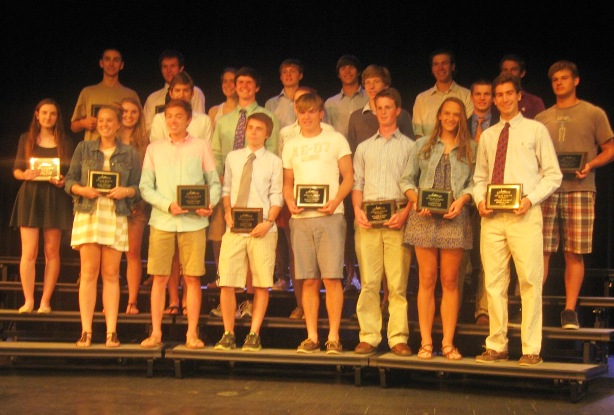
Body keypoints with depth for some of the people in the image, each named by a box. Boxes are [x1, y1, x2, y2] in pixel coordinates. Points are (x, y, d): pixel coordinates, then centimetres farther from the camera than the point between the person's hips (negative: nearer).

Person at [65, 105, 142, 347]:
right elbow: (69, 181, 8)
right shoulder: (84, 149, 10)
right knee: (88, 273, -2)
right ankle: (86, 331, 1)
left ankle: (111, 332, 3)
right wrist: (82, 190, -11)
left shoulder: (130, 154, 9)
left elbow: (139, 187, 7)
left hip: (116, 216, 0)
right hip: (88, 214, 0)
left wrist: (125, 191, -12)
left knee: (111, 274, 1)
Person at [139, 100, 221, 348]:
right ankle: (156, 333, 9)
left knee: (192, 278, 0)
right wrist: (168, 205, -10)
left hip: (194, 222, -1)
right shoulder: (154, 149, 10)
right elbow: (145, 186, 5)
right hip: (162, 222, 1)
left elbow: (214, 183, 7)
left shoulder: (201, 147, 8)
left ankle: (192, 333, 7)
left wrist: (210, 204, -13)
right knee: (160, 278, 2)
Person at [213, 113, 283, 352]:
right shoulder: (232, 158, 14)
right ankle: (228, 334, 9)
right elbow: (226, 189, 16)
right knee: (227, 284, -2)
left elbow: (276, 197, 1)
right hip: (234, 229, 2)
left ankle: (254, 335, 10)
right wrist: (227, 212, -1)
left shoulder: (273, 162, 5)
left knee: (261, 284, 1)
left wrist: (268, 222, -12)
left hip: (261, 230, -2)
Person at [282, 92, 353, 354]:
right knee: (308, 280, 4)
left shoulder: (336, 140, 6)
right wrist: (290, 202, -1)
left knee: (331, 278, -8)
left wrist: (335, 201, -14)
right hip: (300, 218, 3)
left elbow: (348, 178, 3)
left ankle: (333, 337, -2)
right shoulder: (291, 146, 17)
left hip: (329, 216, -3)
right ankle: (312, 336, 10)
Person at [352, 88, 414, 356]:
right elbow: (357, 183, 16)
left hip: (397, 217, -2)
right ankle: (368, 337, 2)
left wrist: (405, 212, -10)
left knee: (398, 282, -5)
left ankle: (398, 337, -2)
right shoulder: (364, 147, 22)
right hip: (368, 218, 2)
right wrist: (357, 209, -2)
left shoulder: (409, 146, 12)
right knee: (368, 281, -1)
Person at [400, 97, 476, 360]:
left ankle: (448, 343, 6)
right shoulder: (423, 145, 13)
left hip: (454, 217, 0)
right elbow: (407, 179, 10)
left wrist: (461, 200, -13)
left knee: (450, 281, 2)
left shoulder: (470, 148, 11)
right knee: (427, 279, 0)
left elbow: (474, 182, 5)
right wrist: (415, 200, -7)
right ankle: (426, 342, 4)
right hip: (424, 217, 0)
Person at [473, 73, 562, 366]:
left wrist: (530, 199, -12)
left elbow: (553, 175, 2)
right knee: (494, 283, 5)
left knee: (530, 282, -5)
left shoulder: (535, 130, 5)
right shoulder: (487, 136, 17)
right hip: (492, 218, 4)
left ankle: (531, 349, 0)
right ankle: (496, 346, 13)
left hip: (524, 215, -4)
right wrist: (479, 200, 1)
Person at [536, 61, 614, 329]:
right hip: (546, 189, 2)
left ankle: (569, 311, 4)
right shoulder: (542, 119, 16)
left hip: (579, 189, -2)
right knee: (540, 251, -1)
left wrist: (590, 165, -11)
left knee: (574, 253, -2)